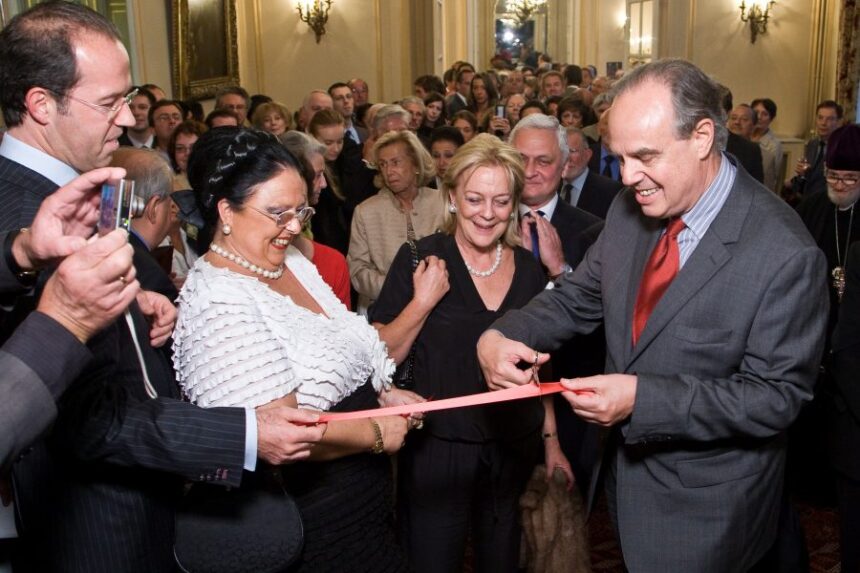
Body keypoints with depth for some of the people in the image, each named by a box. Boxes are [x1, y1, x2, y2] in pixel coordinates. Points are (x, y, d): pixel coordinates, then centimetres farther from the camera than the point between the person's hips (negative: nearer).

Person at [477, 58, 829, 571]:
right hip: (628, 464, 6)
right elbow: (579, 298, 3)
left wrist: (643, 398, -32)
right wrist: (500, 336, -16)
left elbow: (777, 395, -22)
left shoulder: (785, 254, -25)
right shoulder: (629, 210, -6)